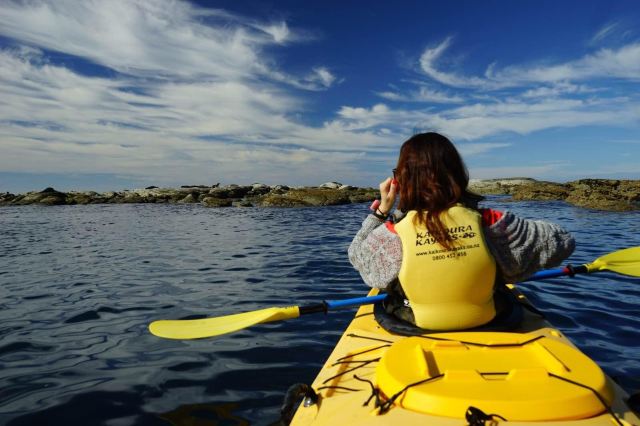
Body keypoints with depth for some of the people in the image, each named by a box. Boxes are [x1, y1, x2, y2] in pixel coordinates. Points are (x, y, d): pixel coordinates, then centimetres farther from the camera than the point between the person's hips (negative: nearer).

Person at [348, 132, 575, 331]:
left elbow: (356, 255, -3)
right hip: (486, 327, 2)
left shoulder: (393, 234, -26)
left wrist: (381, 210, 0)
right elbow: (561, 241, -10)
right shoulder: (489, 223, -23)